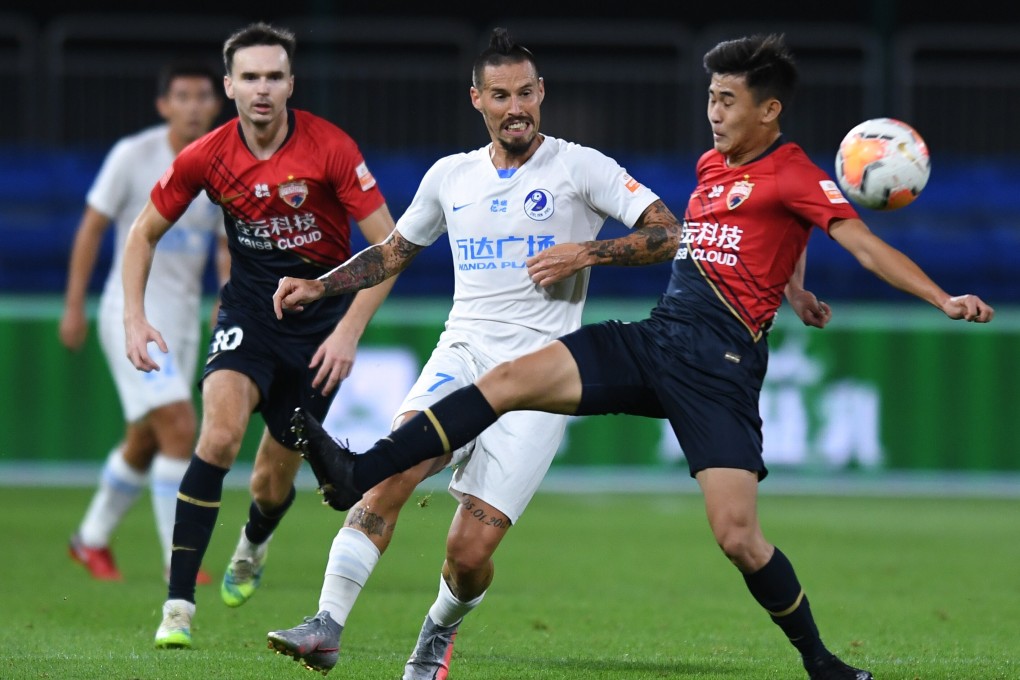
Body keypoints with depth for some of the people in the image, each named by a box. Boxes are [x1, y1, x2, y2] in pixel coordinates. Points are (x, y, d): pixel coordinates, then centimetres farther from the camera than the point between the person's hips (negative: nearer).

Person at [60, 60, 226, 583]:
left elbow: (227, 250, 10)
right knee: (179, 427, -18)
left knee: (145, 442, 14)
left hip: (182, 319, 6)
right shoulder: (133, 156, -9)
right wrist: (74, 306, -4)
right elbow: (91, 228, -3)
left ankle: (92, 539, 34)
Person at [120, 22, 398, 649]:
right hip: (250, 307, 1)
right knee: (221, 430, -26)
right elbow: (145, 233, 5)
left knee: (273, 483, 4)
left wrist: (350, 330, -21)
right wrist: (135, 317, -6)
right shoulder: (206, 158, -10)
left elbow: (388, 245, -14)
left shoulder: (332, 149, -18)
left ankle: (254, 544, 45)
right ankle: (179, 605, -23)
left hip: (323, 311, -1)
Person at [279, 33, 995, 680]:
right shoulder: (713, 164, 18)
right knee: (511, 378, -10)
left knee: (738, 536, -14)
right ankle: (359, 475, -15)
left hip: (719, 360, -7)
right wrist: (590, 253, 36)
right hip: (655, 337, 7)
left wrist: (944, 299, -25)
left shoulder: (794, 175, -5)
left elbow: (865, 244, -13)